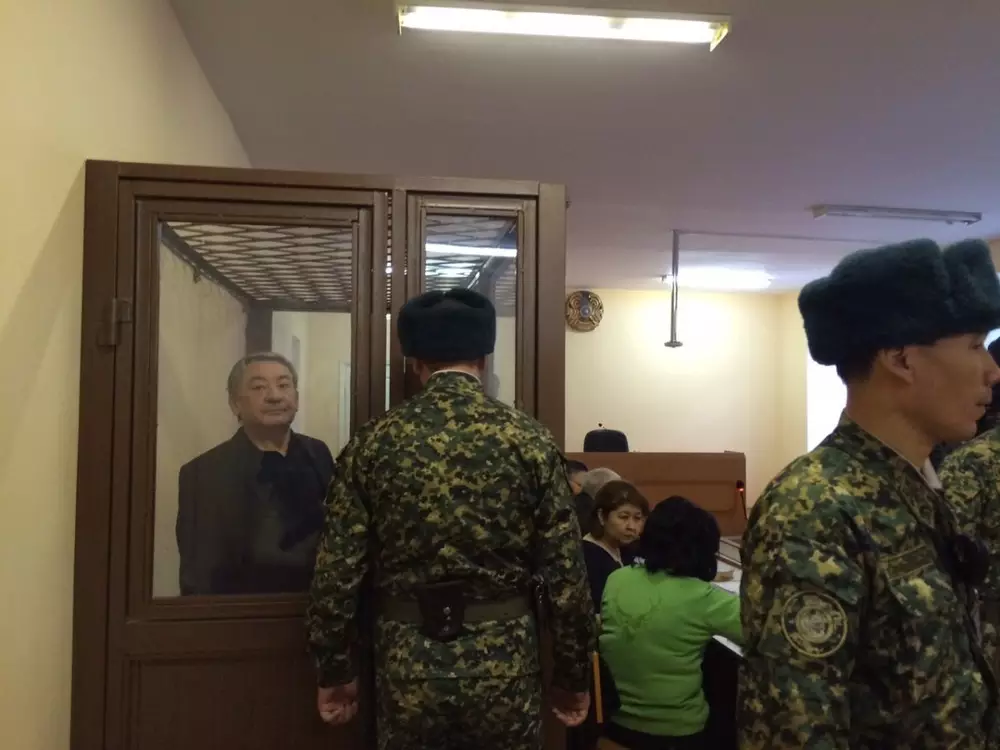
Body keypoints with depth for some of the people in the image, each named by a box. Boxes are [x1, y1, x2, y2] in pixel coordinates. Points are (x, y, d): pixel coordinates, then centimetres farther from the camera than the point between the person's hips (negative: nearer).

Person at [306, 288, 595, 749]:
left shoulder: (373, 442, -4)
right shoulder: (529, 439, -8)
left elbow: (338, 570, -3)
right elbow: (565, 571, -7)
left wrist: (334, 671, 9)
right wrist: (573, 674, 5)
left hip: (408, 661, 1)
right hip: (503, 661, 0)